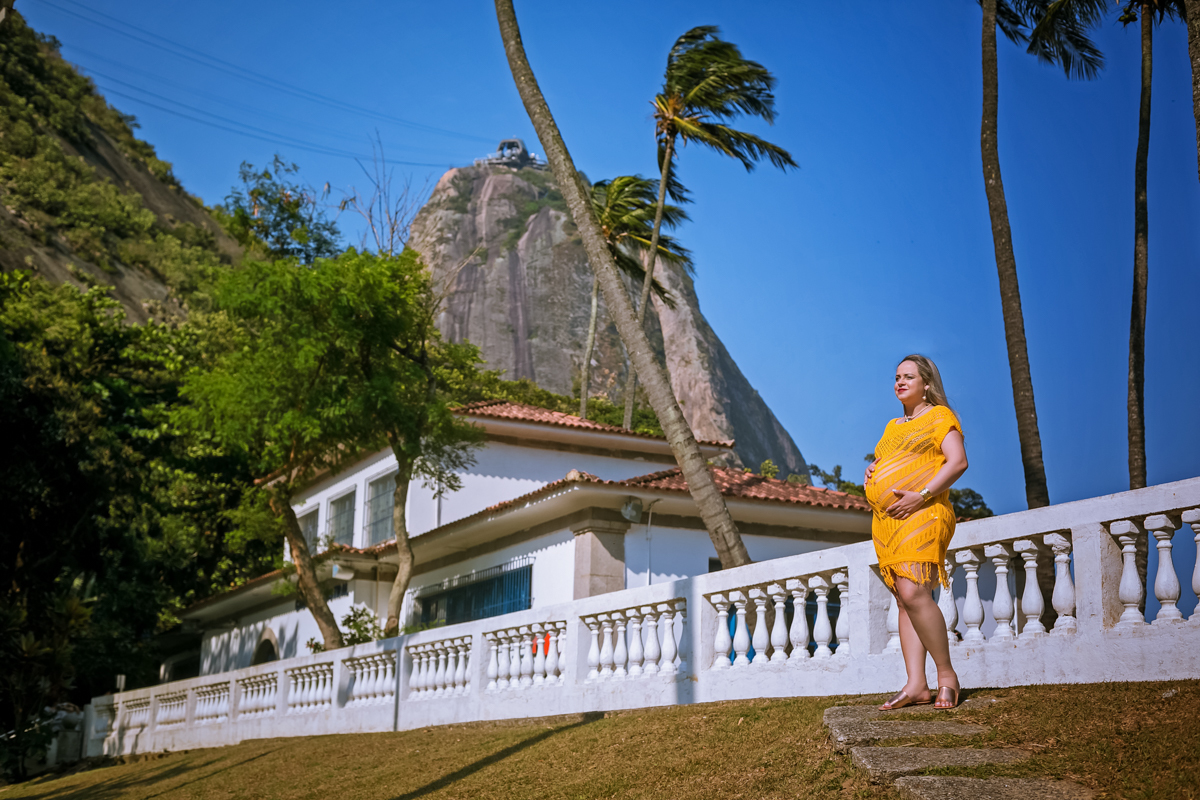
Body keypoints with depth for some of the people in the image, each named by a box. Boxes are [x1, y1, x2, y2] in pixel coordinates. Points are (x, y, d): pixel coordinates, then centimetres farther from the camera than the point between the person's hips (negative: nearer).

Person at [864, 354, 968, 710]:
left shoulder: (939, 416, 3)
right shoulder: (893, 426, 25)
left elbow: (958, 462, -10)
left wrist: (920, 495, -18)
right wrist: (872, 471, 12)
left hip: (921, 515, -7)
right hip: (885, 521, 8)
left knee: (913, 593, -21)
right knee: (905, 600, -1)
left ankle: (947, 675, -10)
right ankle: (916, 686, -5)